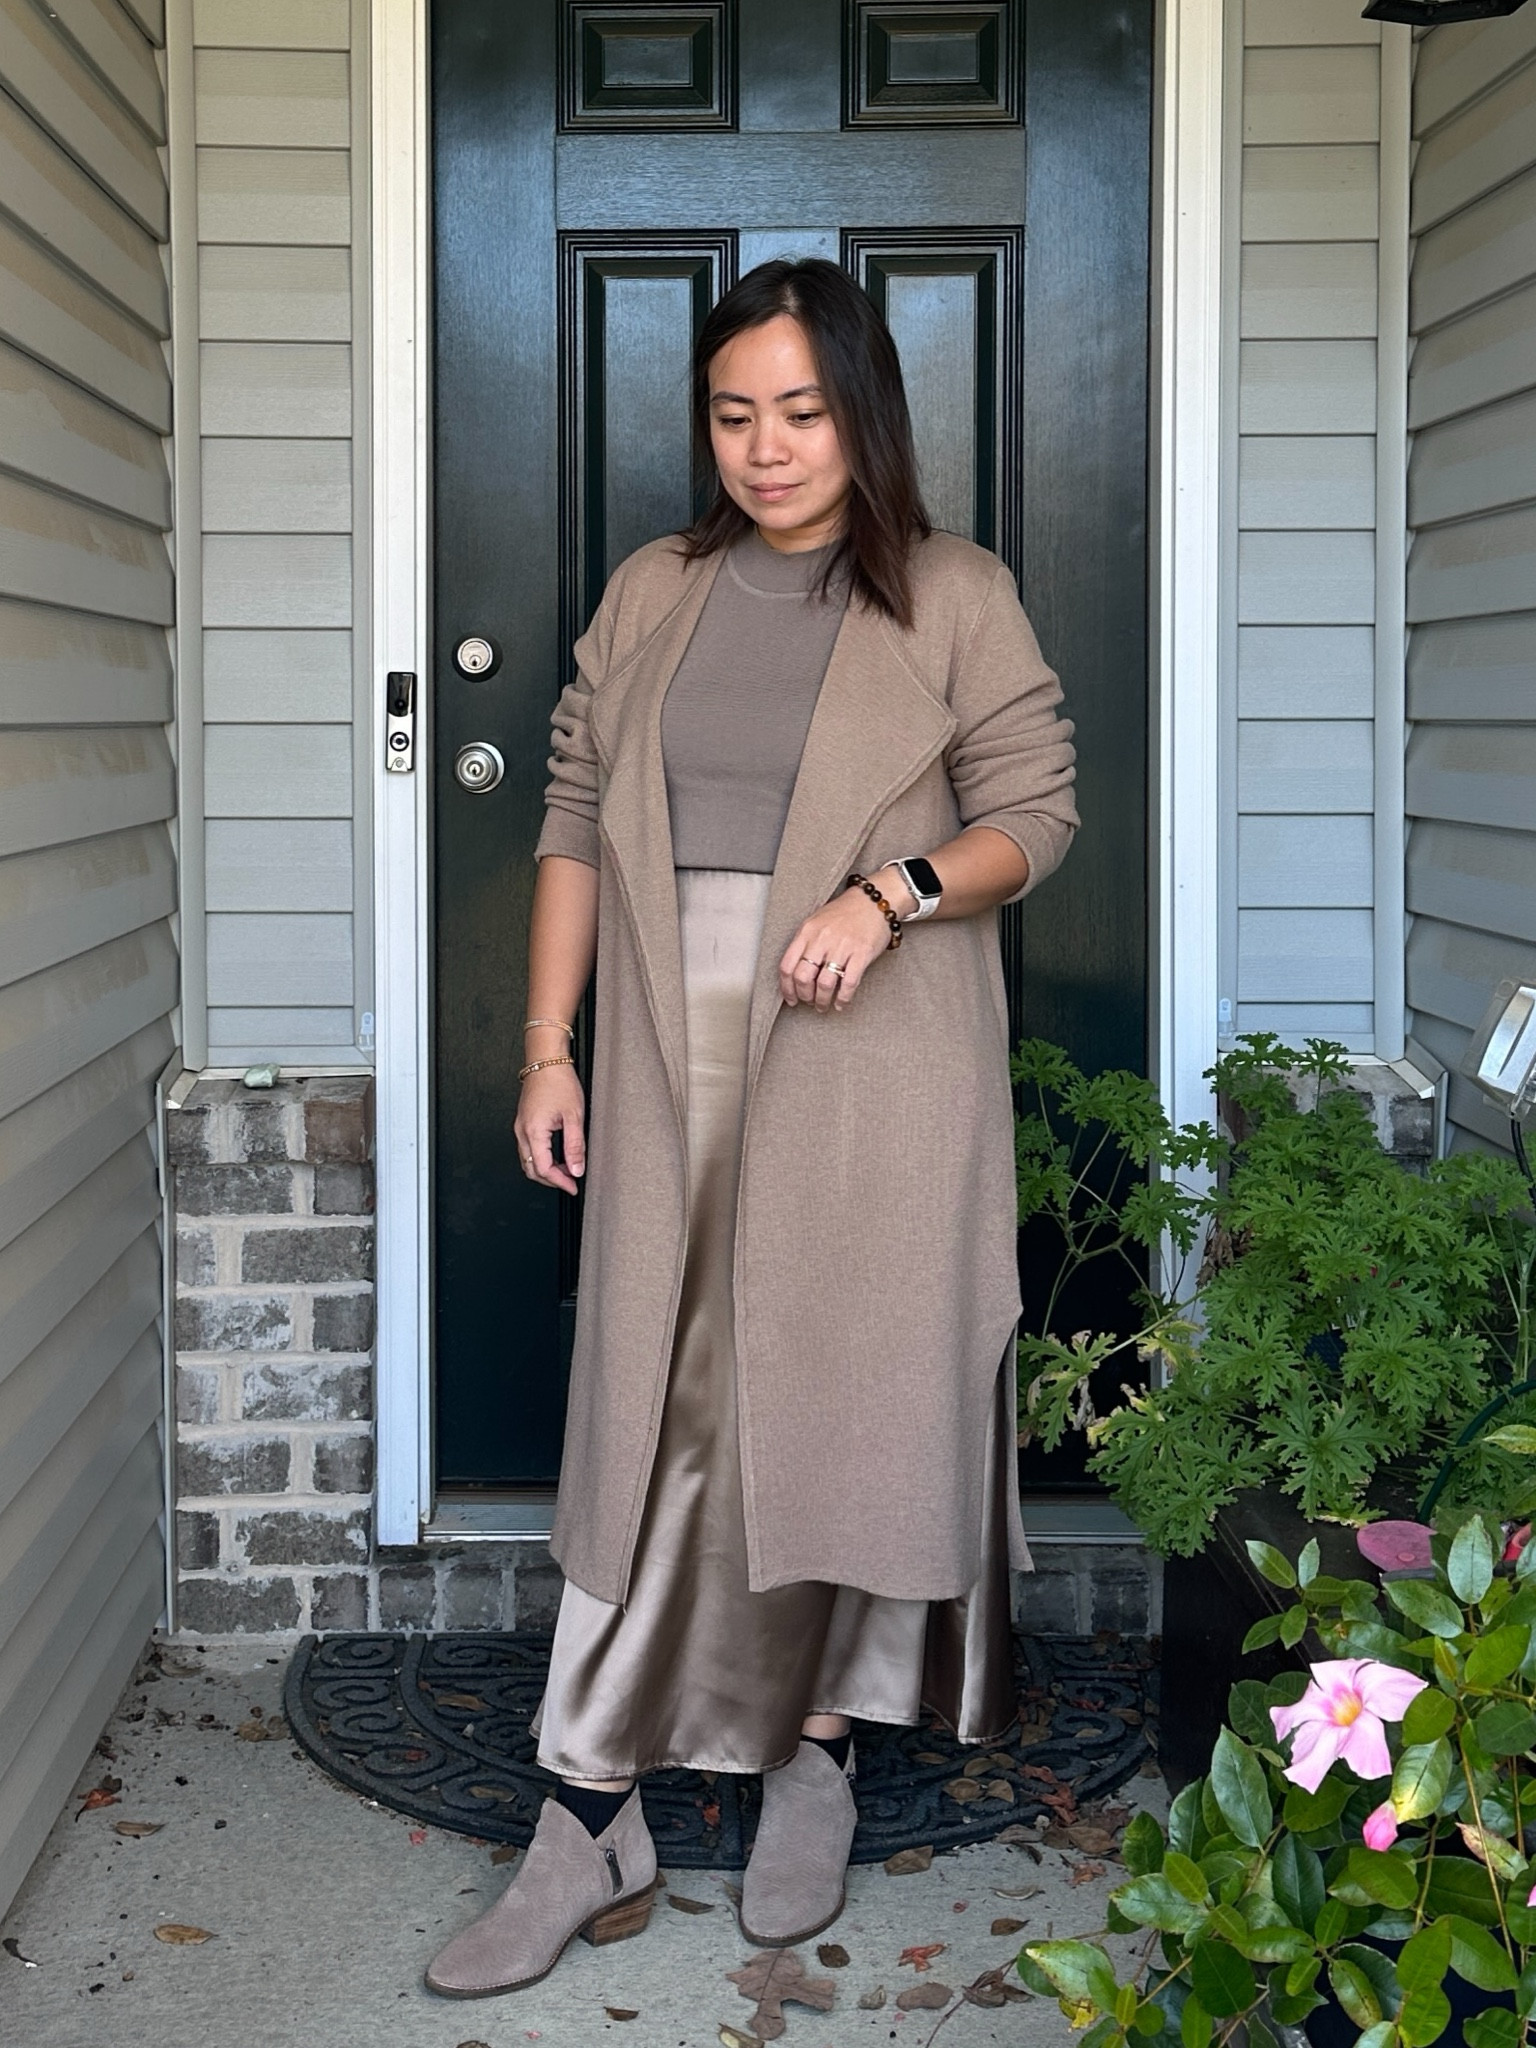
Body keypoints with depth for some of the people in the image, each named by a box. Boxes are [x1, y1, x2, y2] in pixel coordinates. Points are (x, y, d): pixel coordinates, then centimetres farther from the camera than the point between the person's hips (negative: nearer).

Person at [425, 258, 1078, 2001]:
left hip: (875, 1069, -2)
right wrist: (548, 1044, 4)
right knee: (651, 1420, 1)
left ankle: (817, 1756, 23)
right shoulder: (653, 595, 10)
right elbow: (578, 817, 10)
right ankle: (590, 1827, 5)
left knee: (851, 1408, 4)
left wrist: (893, 891, -18)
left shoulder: (954, 599, 1)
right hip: (675, 1066, 2)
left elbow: (1033, 814, 1)